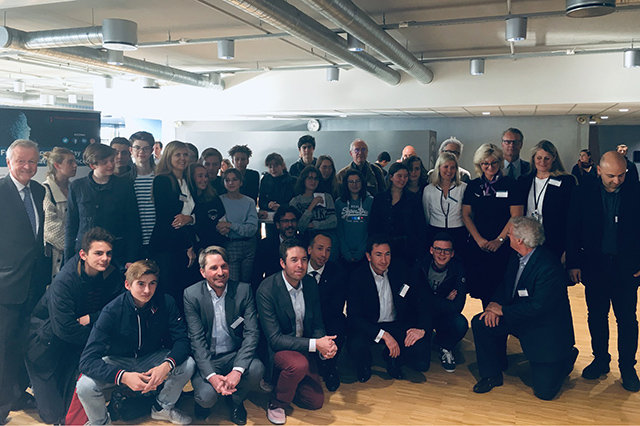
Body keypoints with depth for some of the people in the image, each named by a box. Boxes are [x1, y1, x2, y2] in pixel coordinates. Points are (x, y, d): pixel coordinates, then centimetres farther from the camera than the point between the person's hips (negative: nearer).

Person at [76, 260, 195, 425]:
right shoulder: (112, 311, -25)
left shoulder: (166, 303, -17)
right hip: (118, 362, -2)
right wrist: (124, 377, -45)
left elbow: (182, 340, -15)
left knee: (188, 365, -23)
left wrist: (166, 365, -37)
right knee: (85, 386, -29)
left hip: (152, 358, 2)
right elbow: (87, 360, -28)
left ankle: (162, 408, 6)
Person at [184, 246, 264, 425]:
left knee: (256, 368, -28)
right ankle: (203, 400, 13)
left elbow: (252, 333, -10)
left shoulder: (243, 290, -5)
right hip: (205, 358, -1)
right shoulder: (191, 294, -7)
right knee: (207, 396, -27)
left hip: (234, 355, 2)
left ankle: (236, 400, 5)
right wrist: (211, 375, -26)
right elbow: (197, 339, -12)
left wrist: (238, 369, -26)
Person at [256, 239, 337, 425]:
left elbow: (317, 324, 5)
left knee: (316, 402, -3)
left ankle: (280, 381, 24)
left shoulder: (311, 284, -3)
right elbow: (274, 339, -25)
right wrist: (315, 344, -31)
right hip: (276, 350, -5)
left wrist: (325, 344, -18)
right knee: (299, 364, -36)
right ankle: (276, 403, -6)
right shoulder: (267, 290, -22)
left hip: (303, 348, 6)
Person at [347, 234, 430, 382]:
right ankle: (364, 364, 7)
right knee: (355, 345, -33)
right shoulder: (357, 277, -14)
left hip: (398, 324, 2)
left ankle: (392, 358, 11)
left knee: (422, 347, -23)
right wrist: (384, 334, -29)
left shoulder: (400, 271, -5)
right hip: (369, 326, -2)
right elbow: (353, 316, -20)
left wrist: (422, 328, -19)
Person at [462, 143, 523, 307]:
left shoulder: (509, 184, 0)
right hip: (477, 245, 3)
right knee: (480, 288, 5)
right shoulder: (473, 185, 9)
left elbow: (516, 216, -4)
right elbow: (466, 215, 7)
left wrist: (499, 240, -11)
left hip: (503, 246, -3)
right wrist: (479, 239, -4)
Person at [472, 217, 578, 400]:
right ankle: (492, 375, 6)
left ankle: (566, 357, 27)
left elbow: (538, 306, -30)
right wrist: (494, 305, -14)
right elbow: (505, 285, 6)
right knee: (480, 323, -11)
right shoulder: (517, 256, -3)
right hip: (518, 318, 7)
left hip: (546, 328, -7)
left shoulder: (549, 267, -30)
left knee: (544, 391, -3)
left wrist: (502, 310, -22)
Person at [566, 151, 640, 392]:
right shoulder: (584, 192, -5)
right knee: (596, 316, 13)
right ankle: (600, 360, 30)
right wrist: (573, 263, -2)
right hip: (594, 265, 1)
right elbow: (572, 230, -1)